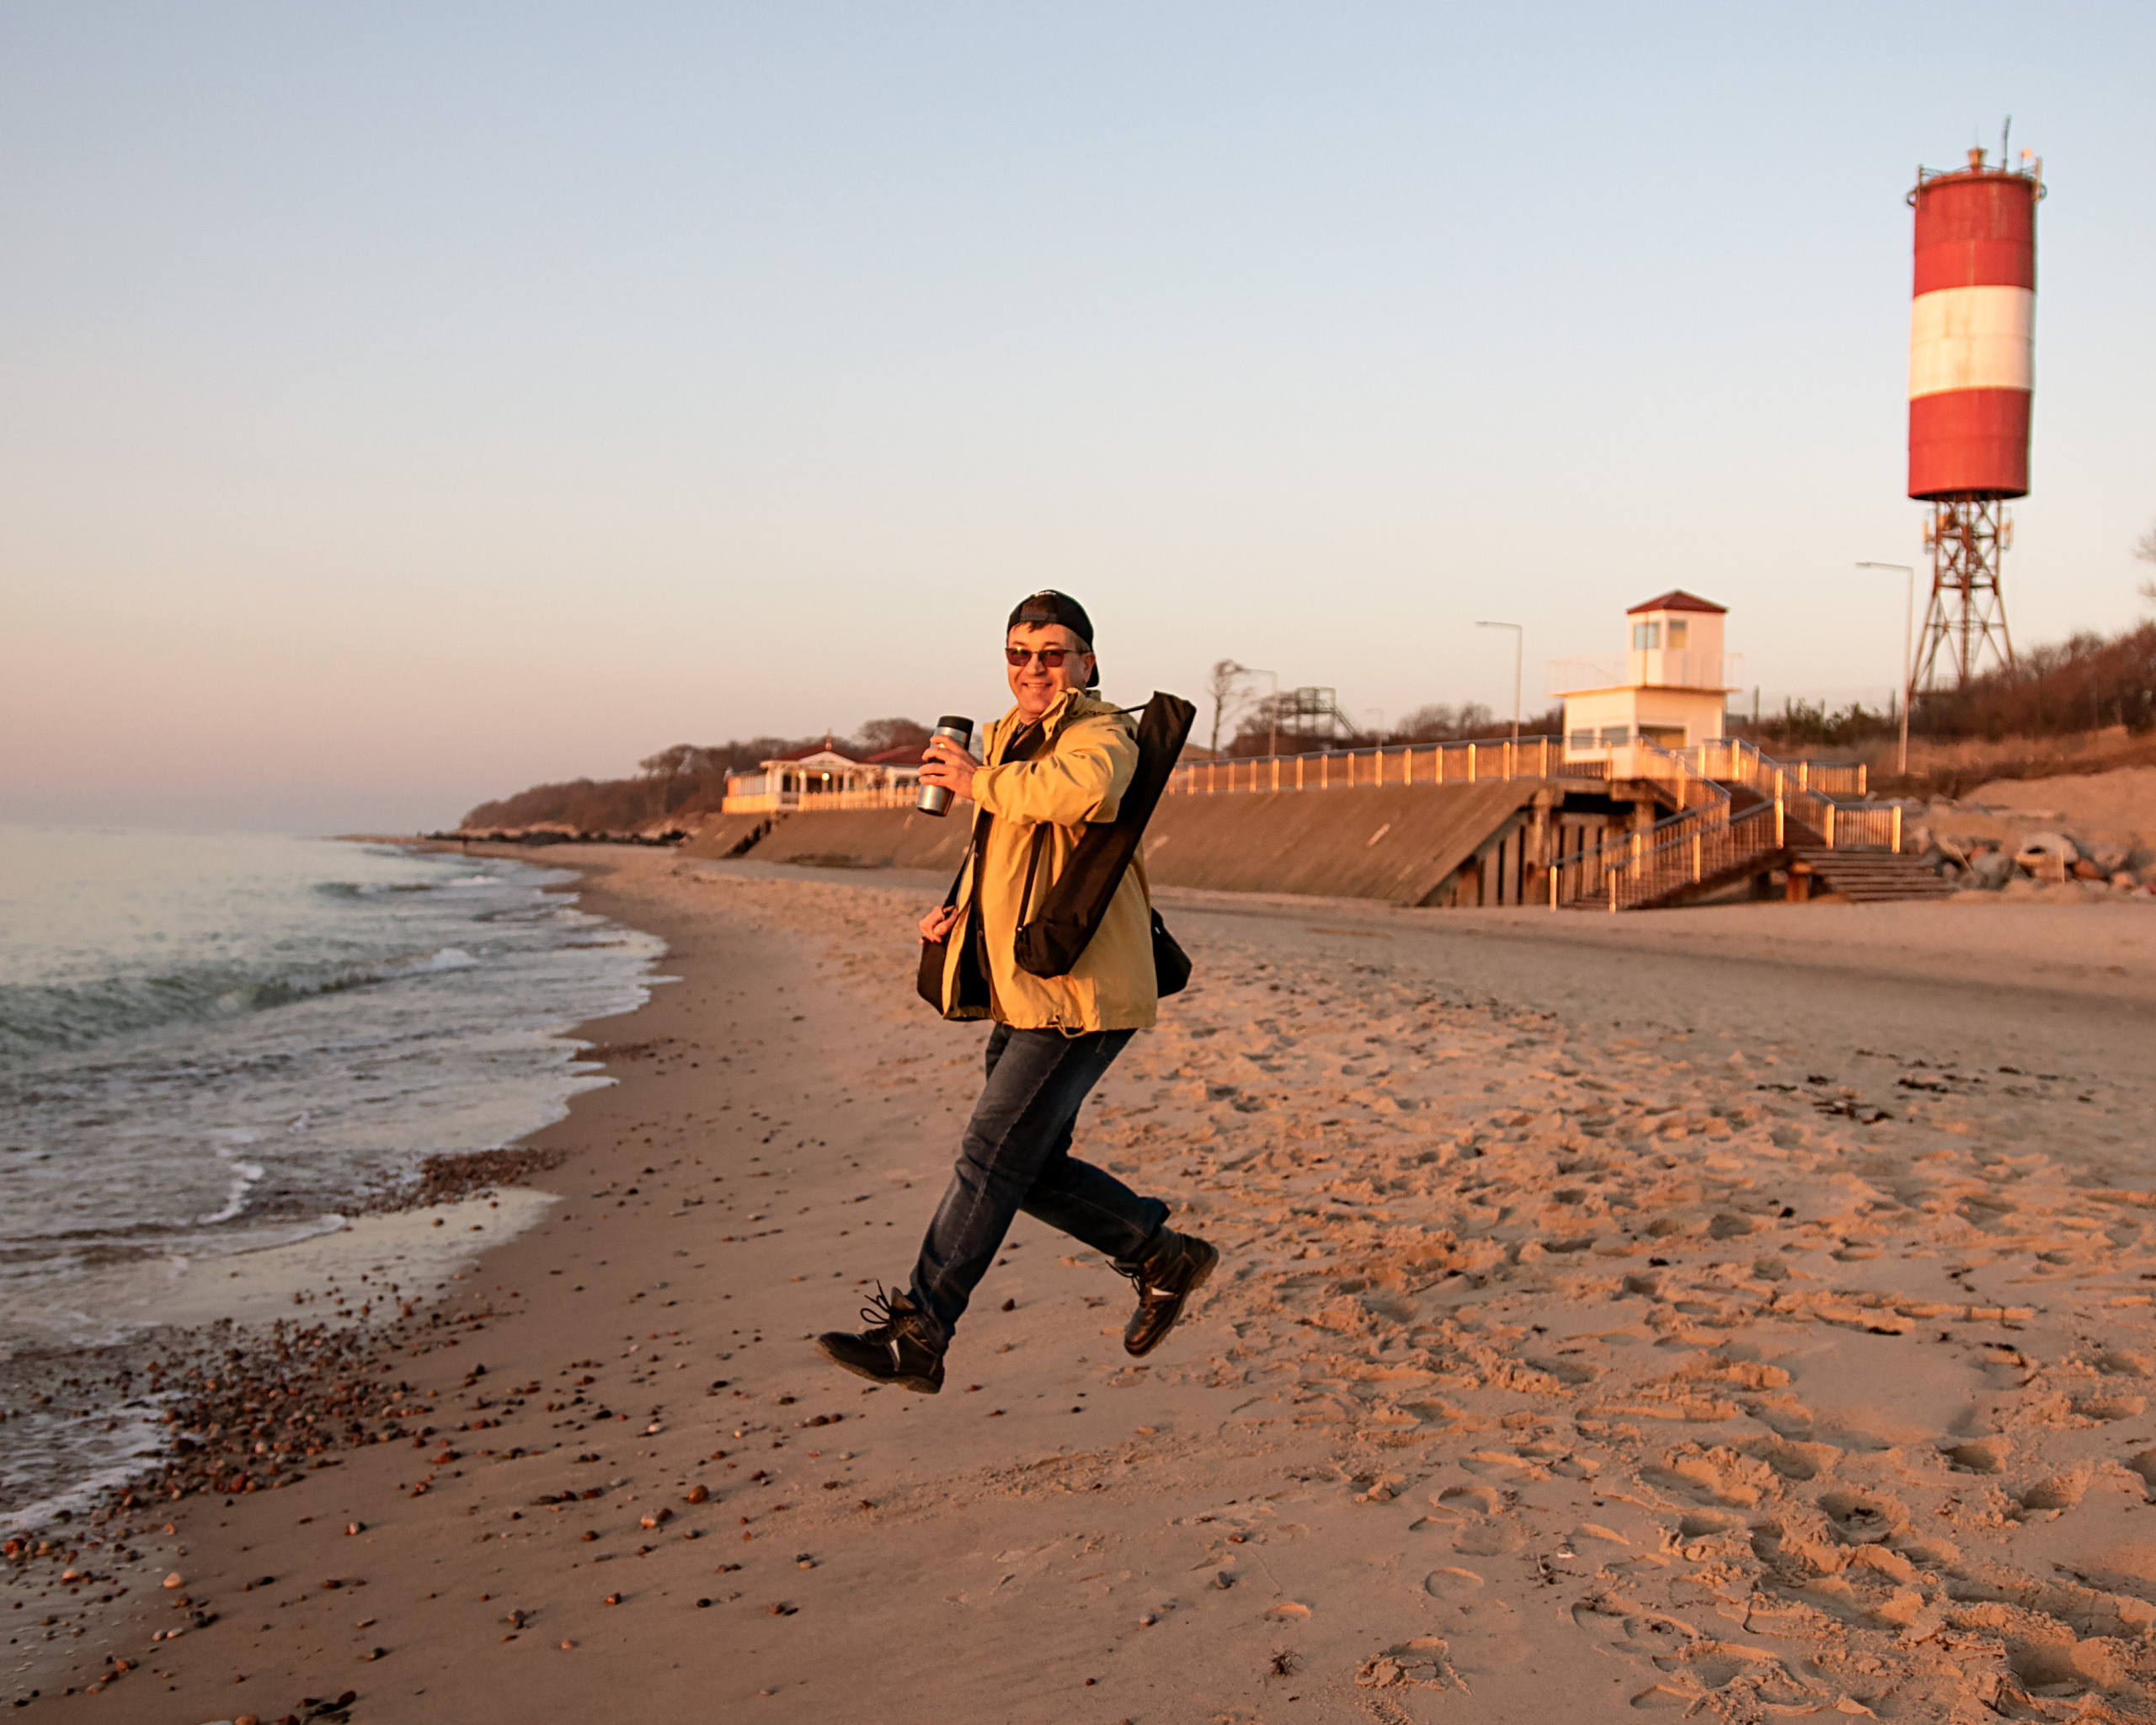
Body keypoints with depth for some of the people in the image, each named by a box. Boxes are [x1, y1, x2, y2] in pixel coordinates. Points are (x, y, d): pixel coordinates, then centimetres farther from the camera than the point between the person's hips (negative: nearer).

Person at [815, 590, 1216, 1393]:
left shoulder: (1102, 734, -11)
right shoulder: (1010, 737, 17)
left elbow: (1084, 790, -38)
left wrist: (979, 779, -23)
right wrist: (960, 908, 10)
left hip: (1079, 995, -10)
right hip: (1023, 994, 10)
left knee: (992, 1157, -9)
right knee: (1028, 1166, 12)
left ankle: (916, 1336, -4)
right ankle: (1164, 1255, 27)